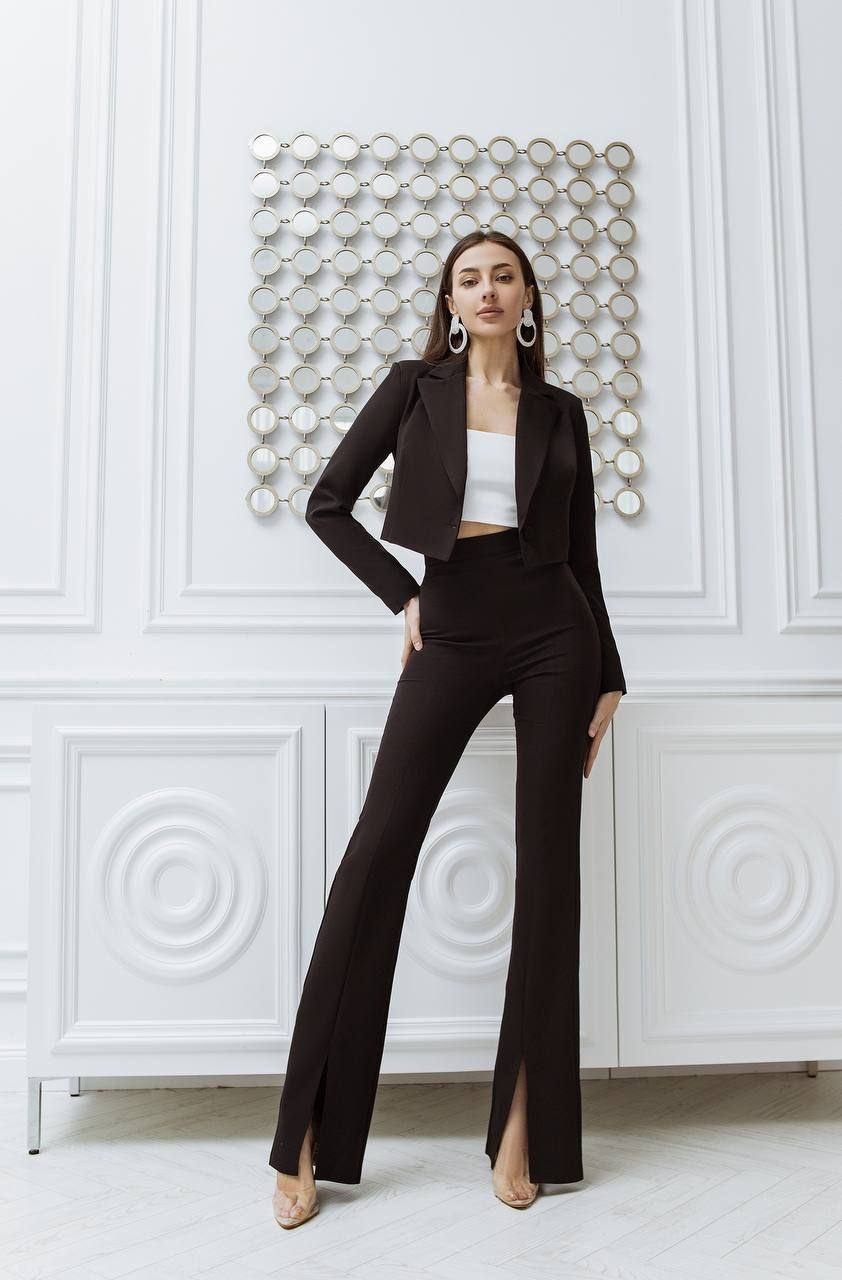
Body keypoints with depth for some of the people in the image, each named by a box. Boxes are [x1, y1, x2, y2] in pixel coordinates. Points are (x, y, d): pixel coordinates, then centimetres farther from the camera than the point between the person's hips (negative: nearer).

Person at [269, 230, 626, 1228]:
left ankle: (524, 1122, 12)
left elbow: (582, 553, 12)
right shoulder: (415, 386, 9)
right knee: (379, 848, -9)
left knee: (547, 860, 0)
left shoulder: (560, 412, 13)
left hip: (553, 633, 2)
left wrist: (607, 680, 9)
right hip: (453, 633, -2)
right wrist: (403, 595, 0)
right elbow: (327, 503, 7)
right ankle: (307, 1137, -1)